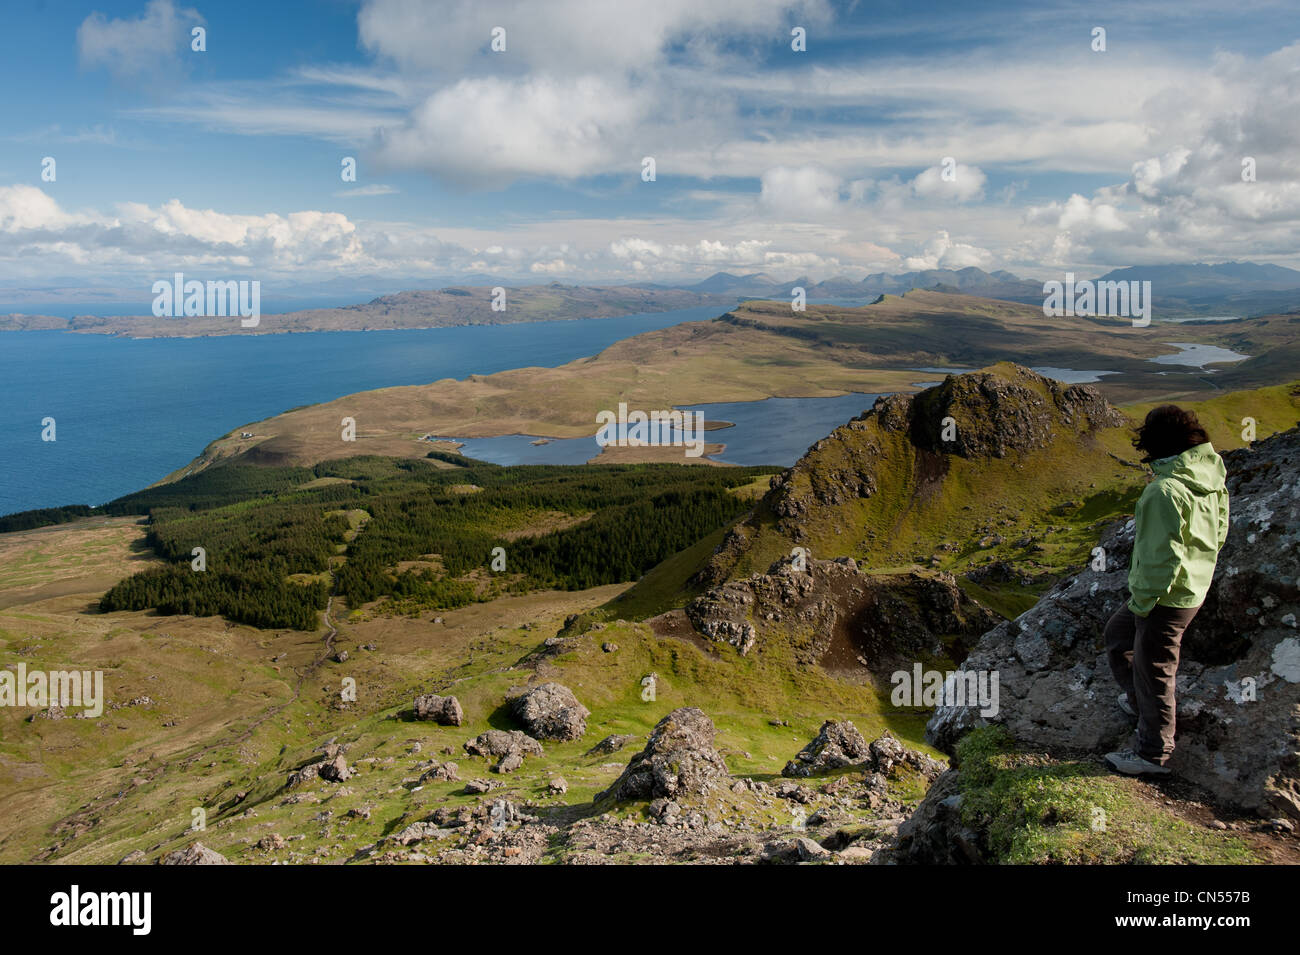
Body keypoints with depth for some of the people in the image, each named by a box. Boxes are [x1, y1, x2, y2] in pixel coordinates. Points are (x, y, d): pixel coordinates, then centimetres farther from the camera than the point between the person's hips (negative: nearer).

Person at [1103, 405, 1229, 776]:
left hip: (1166, 598, -9)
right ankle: (1139, 701, 47)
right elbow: (1218, 534, 12)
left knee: (1154, 672, 8)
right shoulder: (1211, 479, 0)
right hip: (1192, 588, 9)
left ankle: (1154, 753, 26)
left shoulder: (1165, 491, -29)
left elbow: (1163, 558, -28)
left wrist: (1142, 602, -16)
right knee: (1118, 634, 28)